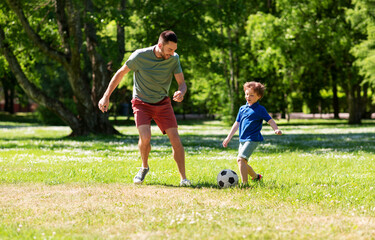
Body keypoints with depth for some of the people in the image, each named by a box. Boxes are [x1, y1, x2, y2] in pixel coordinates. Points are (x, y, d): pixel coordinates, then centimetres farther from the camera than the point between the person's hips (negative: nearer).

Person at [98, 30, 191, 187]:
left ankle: (183, 178, 1)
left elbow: (182, 83, -7)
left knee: (175, 139, -11)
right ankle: (144, 167, 7)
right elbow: (121, 73, -5)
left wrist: (181, 93, -32)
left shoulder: (174, 59, -12)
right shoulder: (140, 56, -20)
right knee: (145, 137, -23)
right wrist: (106, 96, -5)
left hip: (162, 102, 3)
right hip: (141, 102, -2)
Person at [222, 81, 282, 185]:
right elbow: (237, 123, 21)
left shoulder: (260, 109, -4)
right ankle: (256, 177, 37)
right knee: (242, 162, 13)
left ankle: (244, 183, -22)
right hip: (243, 139, 8)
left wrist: (276, 129, -27)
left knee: (241, 159, -22)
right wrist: (228, 138, 20)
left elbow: (270, 120, -7)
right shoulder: (242, 108, 15)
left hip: (253, 139, -8)